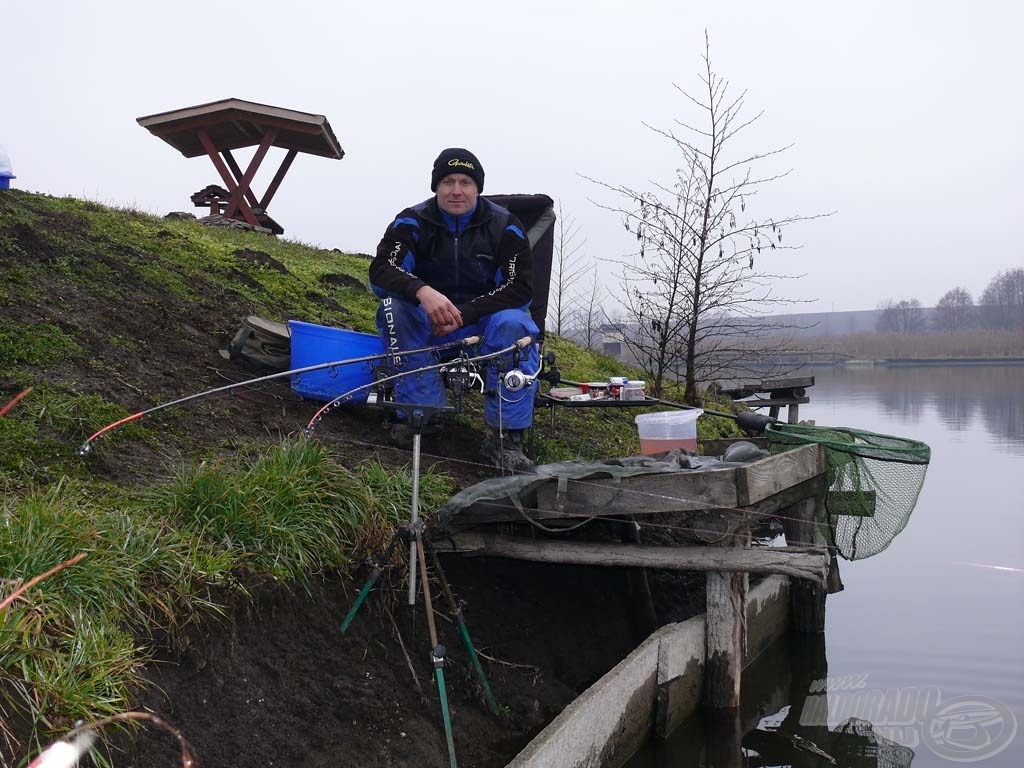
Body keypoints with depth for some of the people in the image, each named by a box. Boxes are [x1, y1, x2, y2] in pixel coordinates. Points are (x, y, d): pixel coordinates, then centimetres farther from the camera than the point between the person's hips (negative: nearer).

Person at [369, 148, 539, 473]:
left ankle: (503, 437, -28)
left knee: (514, 324, -32)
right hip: (425, 321, 1)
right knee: (393, 307, -29)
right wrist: (423, 292, -42)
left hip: (481, 321, 0)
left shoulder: (504, 226, -6)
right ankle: (420, 407, -23)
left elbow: (520, 288, -13)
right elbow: (381, 269, -20)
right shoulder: (413, 221, -6)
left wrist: (462, 314, -27)